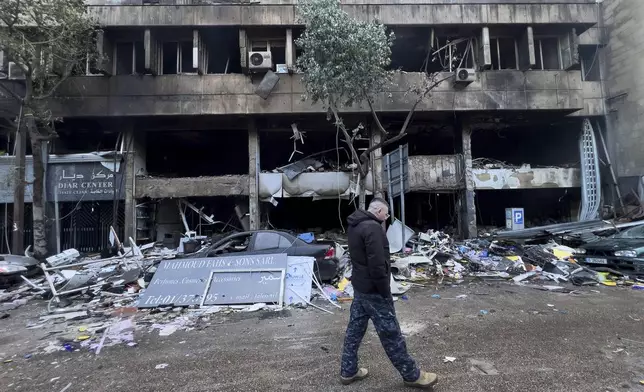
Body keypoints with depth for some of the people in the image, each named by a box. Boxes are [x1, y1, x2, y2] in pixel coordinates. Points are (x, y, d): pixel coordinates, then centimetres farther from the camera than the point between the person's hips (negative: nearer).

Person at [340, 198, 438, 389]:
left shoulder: (356, 225, 9)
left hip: (359, 286, 10)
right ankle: (412, 375, 19)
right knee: (391, 334, 3)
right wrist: (386, 292, -17)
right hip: (373, 290, -9)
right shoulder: (372, 227, -21)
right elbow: (377, 264, -25)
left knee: (354, 329, 16)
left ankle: (348, 371, 27)